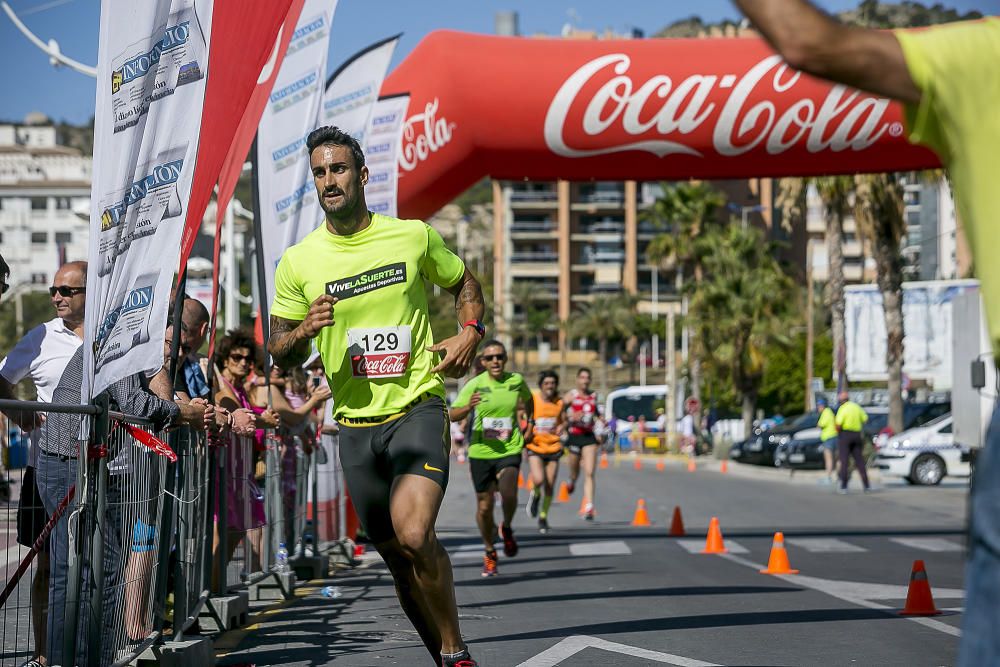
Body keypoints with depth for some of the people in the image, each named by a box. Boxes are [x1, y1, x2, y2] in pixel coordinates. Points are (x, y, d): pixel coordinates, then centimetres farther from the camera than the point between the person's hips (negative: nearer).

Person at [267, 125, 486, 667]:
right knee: (397, 557, 9)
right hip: (356, 423, 3)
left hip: (418, 406, -3)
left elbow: (464, 283, 18)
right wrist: (305, 330, -14)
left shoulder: (414, 236, 0)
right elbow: (278, 354, 8)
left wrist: (470, 331, -1)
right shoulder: (297, 262, 2)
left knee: (413, 535, -25)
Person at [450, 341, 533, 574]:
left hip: (509, 450, 0)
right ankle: (489, 553, 29)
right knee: (484, 507, 6)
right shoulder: (475, 385, -7)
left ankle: (507, 529, 8)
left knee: (508, 495, -25)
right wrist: (468, 407, -31)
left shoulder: (516, 381, -1)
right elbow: (452, 415, -12)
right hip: (481, 452, 0)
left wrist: (530, 424, 16)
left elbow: (528, 400, 23)